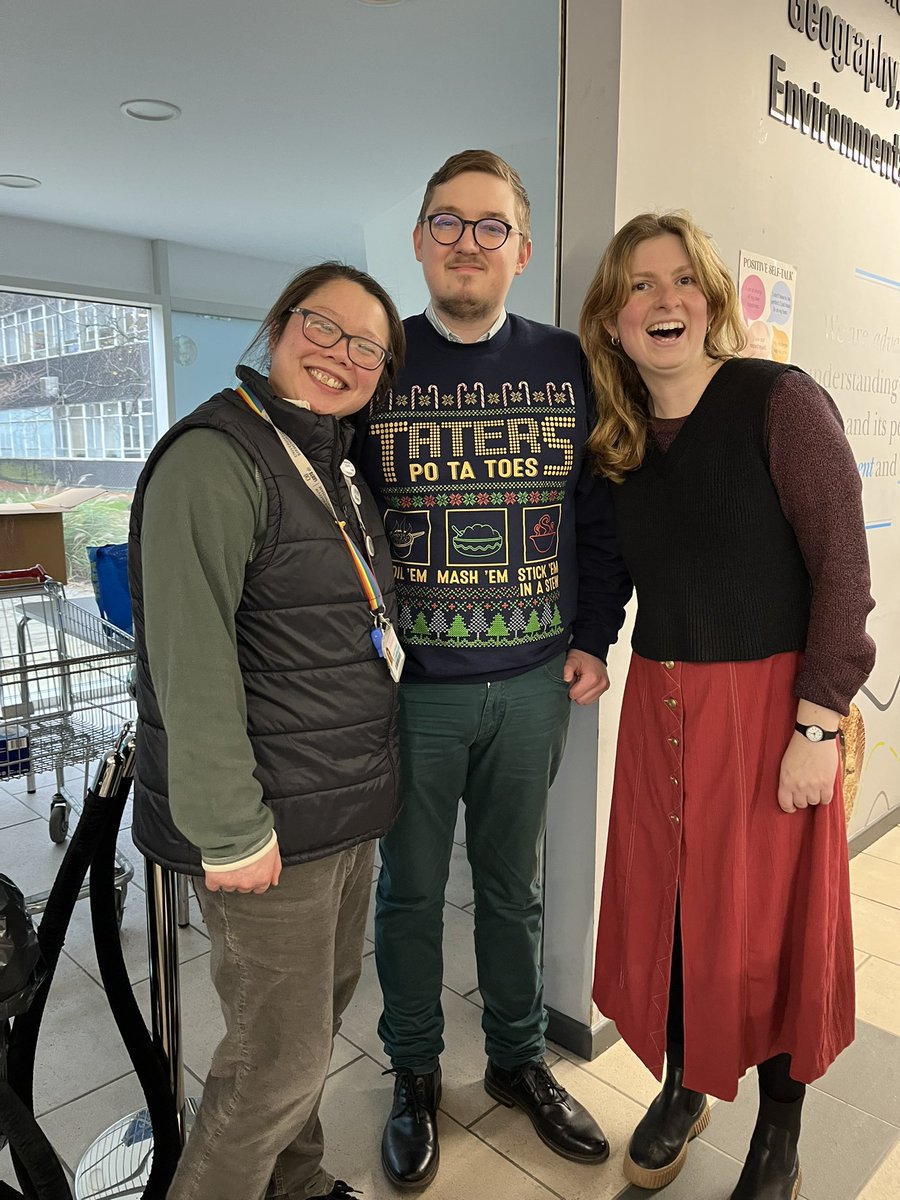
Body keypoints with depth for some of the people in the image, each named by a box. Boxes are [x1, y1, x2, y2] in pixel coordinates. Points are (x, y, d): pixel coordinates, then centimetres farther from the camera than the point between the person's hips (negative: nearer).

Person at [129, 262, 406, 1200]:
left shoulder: (340, 466, 12)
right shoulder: (214, 458, -16)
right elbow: (191, 663, -22)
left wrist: (367, 778, 16)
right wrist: (231, 832, -21)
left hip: (347, 806, 9)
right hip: (271, 823, -9)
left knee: (322, 1009, 23)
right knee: (280, 1055, 5)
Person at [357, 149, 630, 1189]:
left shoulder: (569, 365, 3)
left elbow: (600, 512, 7)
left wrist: (594, 639, 1)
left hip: (535, 683, 2)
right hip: (410, 686, -1)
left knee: (513, 884, 18)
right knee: (410, 889, 14)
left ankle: (519, 1061, 40)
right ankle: (414, 1075, 37)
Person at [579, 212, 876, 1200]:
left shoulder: (779, 401, -9)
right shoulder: (615, 439, 6)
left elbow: (842, 568, -12)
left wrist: (817, 725, -15)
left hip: (768, 700, -4)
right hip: (658, 701, 5)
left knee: (769, 921, 9)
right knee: (664, 906, 14)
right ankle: (682, 1089, 41)